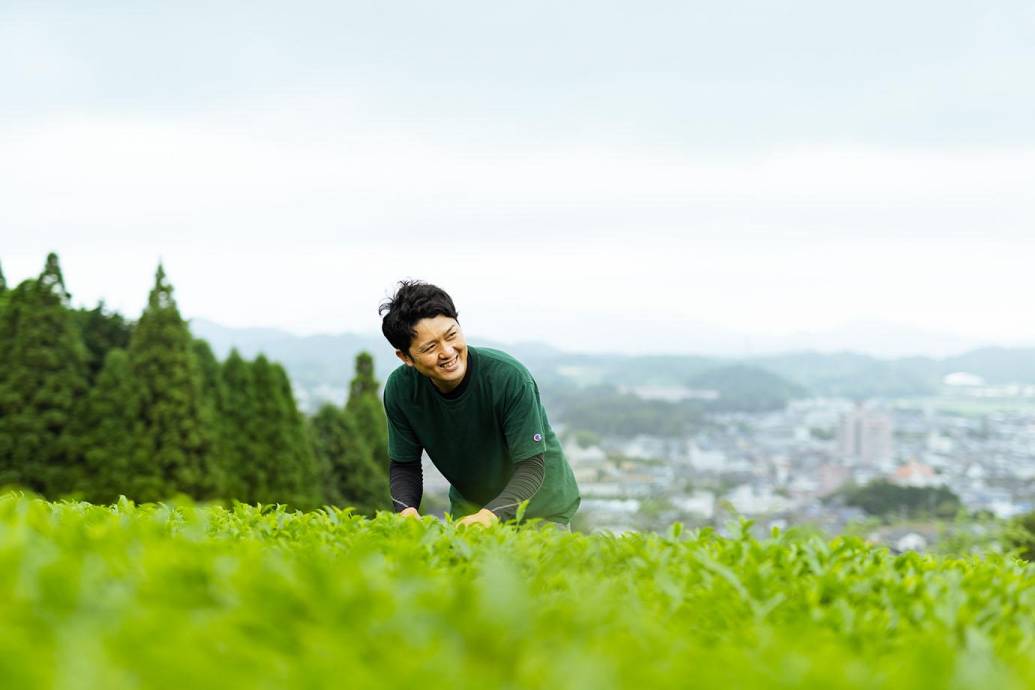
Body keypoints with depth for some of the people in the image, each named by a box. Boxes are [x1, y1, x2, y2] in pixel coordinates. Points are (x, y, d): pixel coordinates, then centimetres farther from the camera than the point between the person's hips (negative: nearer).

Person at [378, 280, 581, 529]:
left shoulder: (509, 378, -32)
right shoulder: (400, 389, -20)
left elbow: (531, 467, -29)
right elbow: (404, 465, -9)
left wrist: (491, 515, -46)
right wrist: (406, 509, -30)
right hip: (468, 506, 3)